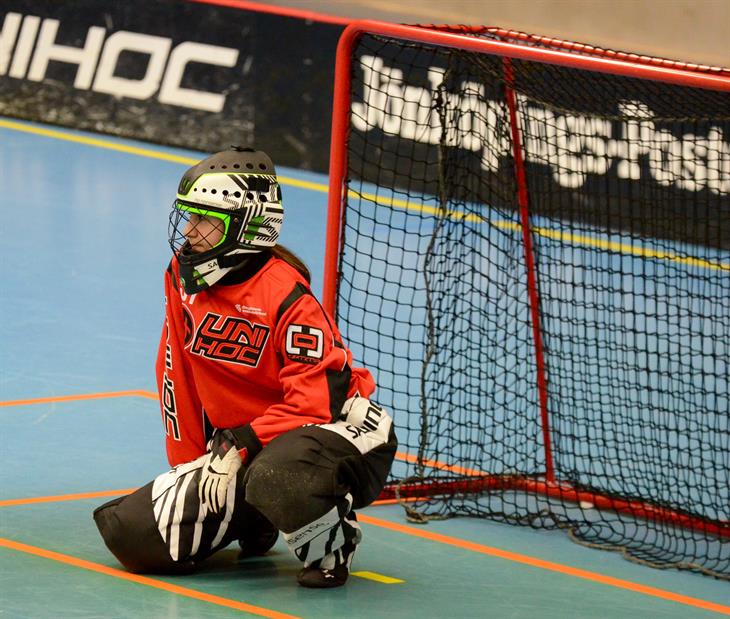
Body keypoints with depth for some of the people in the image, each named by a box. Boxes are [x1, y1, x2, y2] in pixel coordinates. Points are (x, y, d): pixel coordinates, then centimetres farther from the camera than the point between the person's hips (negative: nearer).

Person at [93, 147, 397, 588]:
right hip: (240, 441, 7)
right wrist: (190, 464, 8)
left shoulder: (286, 296, -21)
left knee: (275, 475, -44)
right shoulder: (183, 279, 0)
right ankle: (253, 519, 20)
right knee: (136, 536, -6)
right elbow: (177, 378, 8)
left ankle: (330, 544, -9)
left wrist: (244, 446, -27)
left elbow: (319, 398, -23)